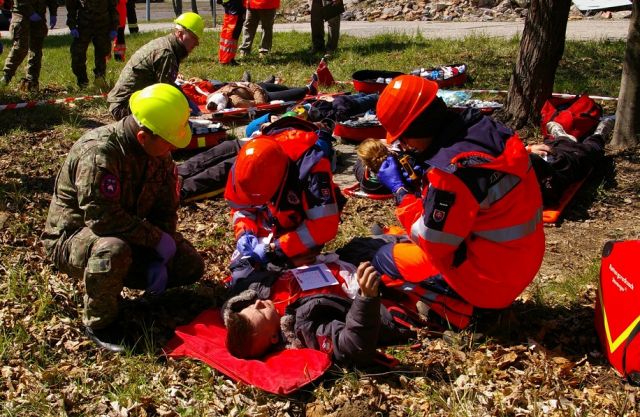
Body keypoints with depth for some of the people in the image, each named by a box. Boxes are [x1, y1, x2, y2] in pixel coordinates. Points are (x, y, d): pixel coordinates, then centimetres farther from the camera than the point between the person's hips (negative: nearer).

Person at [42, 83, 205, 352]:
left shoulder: (160, 154, -6)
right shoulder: (99, 151, -31)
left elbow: (165, 209, 0)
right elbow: (102, 218, -35)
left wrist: (158, 259, -11)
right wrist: (157, 239, -28)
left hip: (128, 237, 7)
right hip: (72, 236, -7)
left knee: (191, 267, -4)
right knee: (113, 249, -42)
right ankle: (98, 322, -15)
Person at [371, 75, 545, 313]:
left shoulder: (453, 170, -30)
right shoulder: (486, 128, -4)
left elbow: (432, 242, -17)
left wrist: (398, 189, -8)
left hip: (488, 281, -8)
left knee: (384, 259, 3)